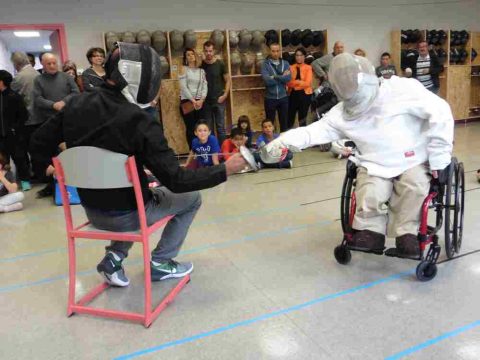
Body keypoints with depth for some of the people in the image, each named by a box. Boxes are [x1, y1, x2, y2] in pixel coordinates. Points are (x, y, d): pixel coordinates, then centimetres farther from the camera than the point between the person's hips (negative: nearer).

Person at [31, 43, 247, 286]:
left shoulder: (76, 105, -7)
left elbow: (39, 141, 6)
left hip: (92, 210, 6)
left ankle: (114, 258, 21)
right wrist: (224, 170, -17)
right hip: (126, 214, -6)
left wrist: (48, 165, 26)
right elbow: (176, 180, -25)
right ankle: (160, 263, 19)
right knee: (191, 198, 14)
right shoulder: (138, 121, -26)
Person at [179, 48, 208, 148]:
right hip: (187, 101, -4)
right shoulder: (183, 69, 2)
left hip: (199, 102, 4)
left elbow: (205, 86, 7)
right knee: (190, 128, -4)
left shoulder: (201, 70, 14)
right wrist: (193, 100, -13)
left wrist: (201, 99, -9)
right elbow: (183, 87, -7)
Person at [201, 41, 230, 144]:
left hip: (219, 100, -1)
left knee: (220, 126, 2)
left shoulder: (220, 64, -2)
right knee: (208, 127, 8)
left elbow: (227, 80, 2)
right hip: (206, 101, 2)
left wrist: (225, 95, -8)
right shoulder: (200, 65, 2)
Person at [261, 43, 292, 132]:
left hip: (283, 97, 3)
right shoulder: (265, 64, -4)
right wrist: (282, 77, -12)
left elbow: (288, 78, -11)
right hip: (270, 98, -2)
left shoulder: (285, 63, 5)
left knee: (284, 123, 11)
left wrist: (274, 77, -16)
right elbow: (267, 80, -18)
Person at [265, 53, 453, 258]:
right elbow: (314, 131, -7)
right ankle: (370, 231, 1)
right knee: (369, 196, -25)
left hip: (412, 162, -1)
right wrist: (282, 142, -23)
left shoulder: (401, 89, -15)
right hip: (375, 166, 2)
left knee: (414, 189, -29)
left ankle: (406, 232, -8)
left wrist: (439, 157, -12)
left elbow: (439, 112, -13)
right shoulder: (342, 113, -3)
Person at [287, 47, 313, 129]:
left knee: (302, 118, 9)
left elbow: (307, 83, -10)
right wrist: (300, 82, -16)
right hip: (293, 94, 1)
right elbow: (288, 83, -3)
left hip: (304, 94, -1)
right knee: (289, 117, 0)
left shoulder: (308, 68, 1)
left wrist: (294, 82, -11)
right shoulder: (291, 67, 6)